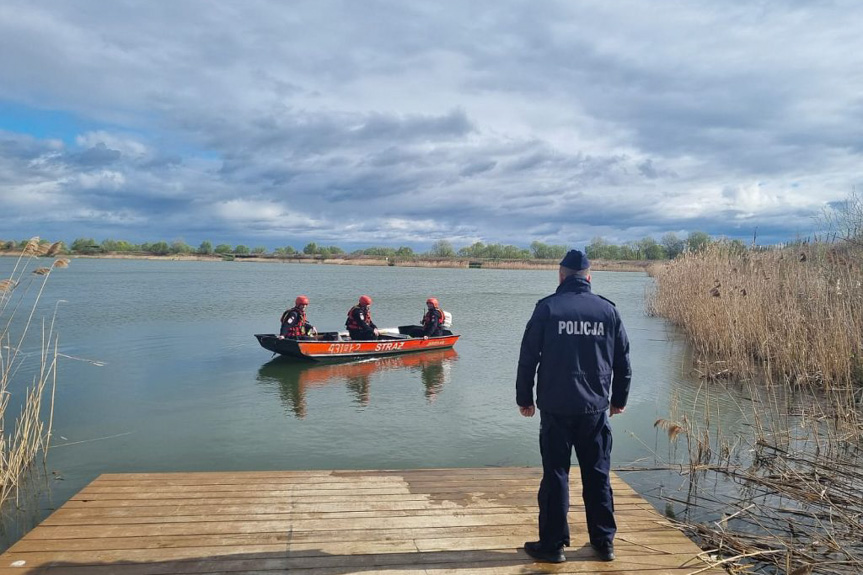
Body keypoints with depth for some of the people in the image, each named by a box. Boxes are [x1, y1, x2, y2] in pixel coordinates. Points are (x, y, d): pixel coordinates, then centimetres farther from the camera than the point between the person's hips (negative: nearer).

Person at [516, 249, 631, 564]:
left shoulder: (547, 308, -5)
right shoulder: (608, 310, 3)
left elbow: (528, 358, -5)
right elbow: (623, 362, 7)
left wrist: (524, 398, 6)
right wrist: (619, 399, 20)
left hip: (555, 408, -2)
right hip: (595, 408, 3)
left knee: (555, 475, 6)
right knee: (597, 475, 13)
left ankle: (552, 545, 13)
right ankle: (604, 542, 24)